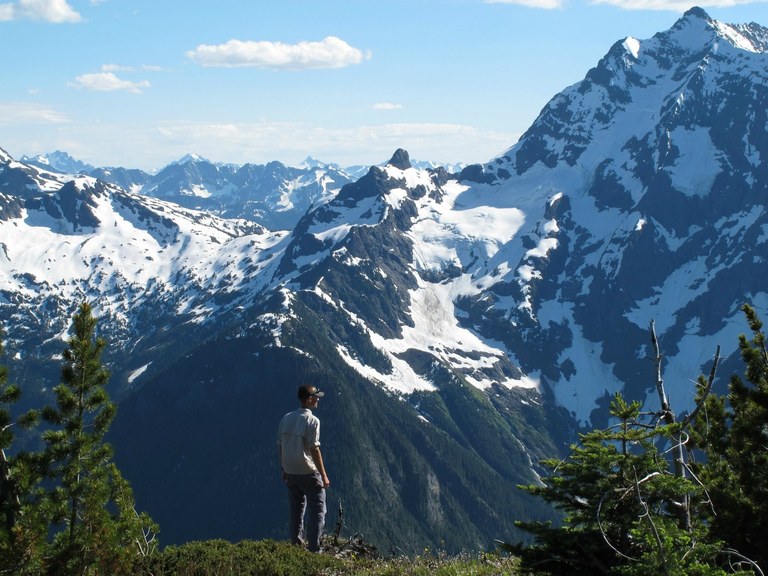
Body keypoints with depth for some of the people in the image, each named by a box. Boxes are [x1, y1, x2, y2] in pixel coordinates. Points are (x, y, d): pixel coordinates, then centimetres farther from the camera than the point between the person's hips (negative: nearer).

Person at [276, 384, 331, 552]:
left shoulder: (286, 418, 5)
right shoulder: (312, 421, -14)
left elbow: (280, 446, 9)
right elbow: (314, 449, -17)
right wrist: (324, 476, -11)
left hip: (290, 473, 7)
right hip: (308, 472, -7)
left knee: (296, 510, 17)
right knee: (317, 510, 1)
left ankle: (296, 544, 21)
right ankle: (314, 548, -2)